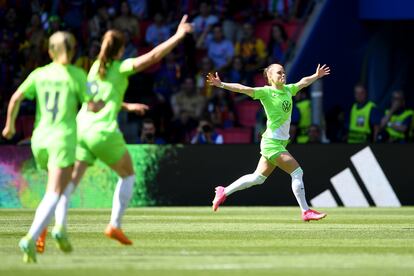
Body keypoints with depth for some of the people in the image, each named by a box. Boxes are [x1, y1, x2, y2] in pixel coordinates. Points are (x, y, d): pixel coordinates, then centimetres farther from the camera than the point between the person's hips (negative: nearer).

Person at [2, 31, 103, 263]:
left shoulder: (39, 74, 6)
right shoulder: (77, 74, -3)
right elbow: (91, 107, -8)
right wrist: (102, 103, 14)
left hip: (40, 139, 5)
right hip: (63, 139, -4)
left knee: (61, 185, 28)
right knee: (53, 196, -10)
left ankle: (60, 229, 14)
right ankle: (30, 239, -28)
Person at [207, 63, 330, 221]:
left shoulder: (288, 90, 10)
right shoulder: (266, 92, -11)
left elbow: (303, 82, 30)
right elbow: (242, 89, -20)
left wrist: (317, 76, 40)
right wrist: (221, 84, -31)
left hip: (281, 142, 8)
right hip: (272, 142, -8)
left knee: (258, 178, 12)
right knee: (297, 172, -10)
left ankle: (223, 192, 23)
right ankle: (305, 211, -3)